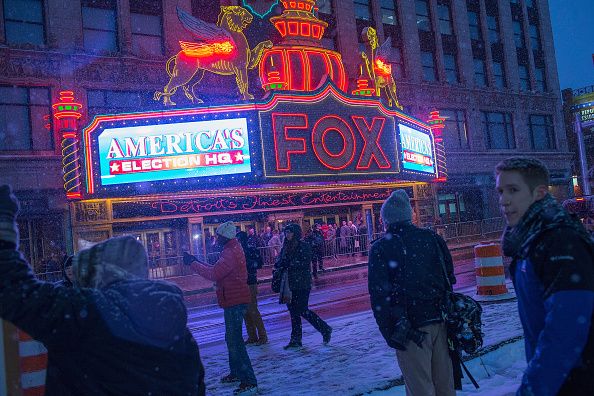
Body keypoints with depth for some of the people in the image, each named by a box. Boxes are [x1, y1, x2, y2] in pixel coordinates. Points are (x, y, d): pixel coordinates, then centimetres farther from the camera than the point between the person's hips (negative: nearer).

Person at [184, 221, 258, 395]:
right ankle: (236, 373, 36)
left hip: (234, 302, -11)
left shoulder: (230, 253, -20)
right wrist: (196, 261, 7)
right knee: (232, 338, 22)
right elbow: (217, 270, 15)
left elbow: (214, 274, -27)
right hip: (235, 301, 11)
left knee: (235, 341, -10)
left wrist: (193, 263, -18)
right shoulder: (233, 249, 15)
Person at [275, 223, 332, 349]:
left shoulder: (304, 246, -8)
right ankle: (295, 340, 17)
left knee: (302, 310, -5)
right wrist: (280, 264, -14)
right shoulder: (286, 247, 11)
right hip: (290, 284, 7)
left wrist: (289, 264, -21)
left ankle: (325, 329, 13)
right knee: (293, 311, 9)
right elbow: (279, 262, 9)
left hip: (302, 284, -6)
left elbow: (305, 263, -17)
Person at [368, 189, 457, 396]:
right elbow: (450, 278, 12)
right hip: (440, 322, 5)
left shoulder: (381, 248, -6)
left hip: (411, 329, -5)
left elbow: (379, 295, -10)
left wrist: (389, 333, -4)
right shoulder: (432, 238, 7)